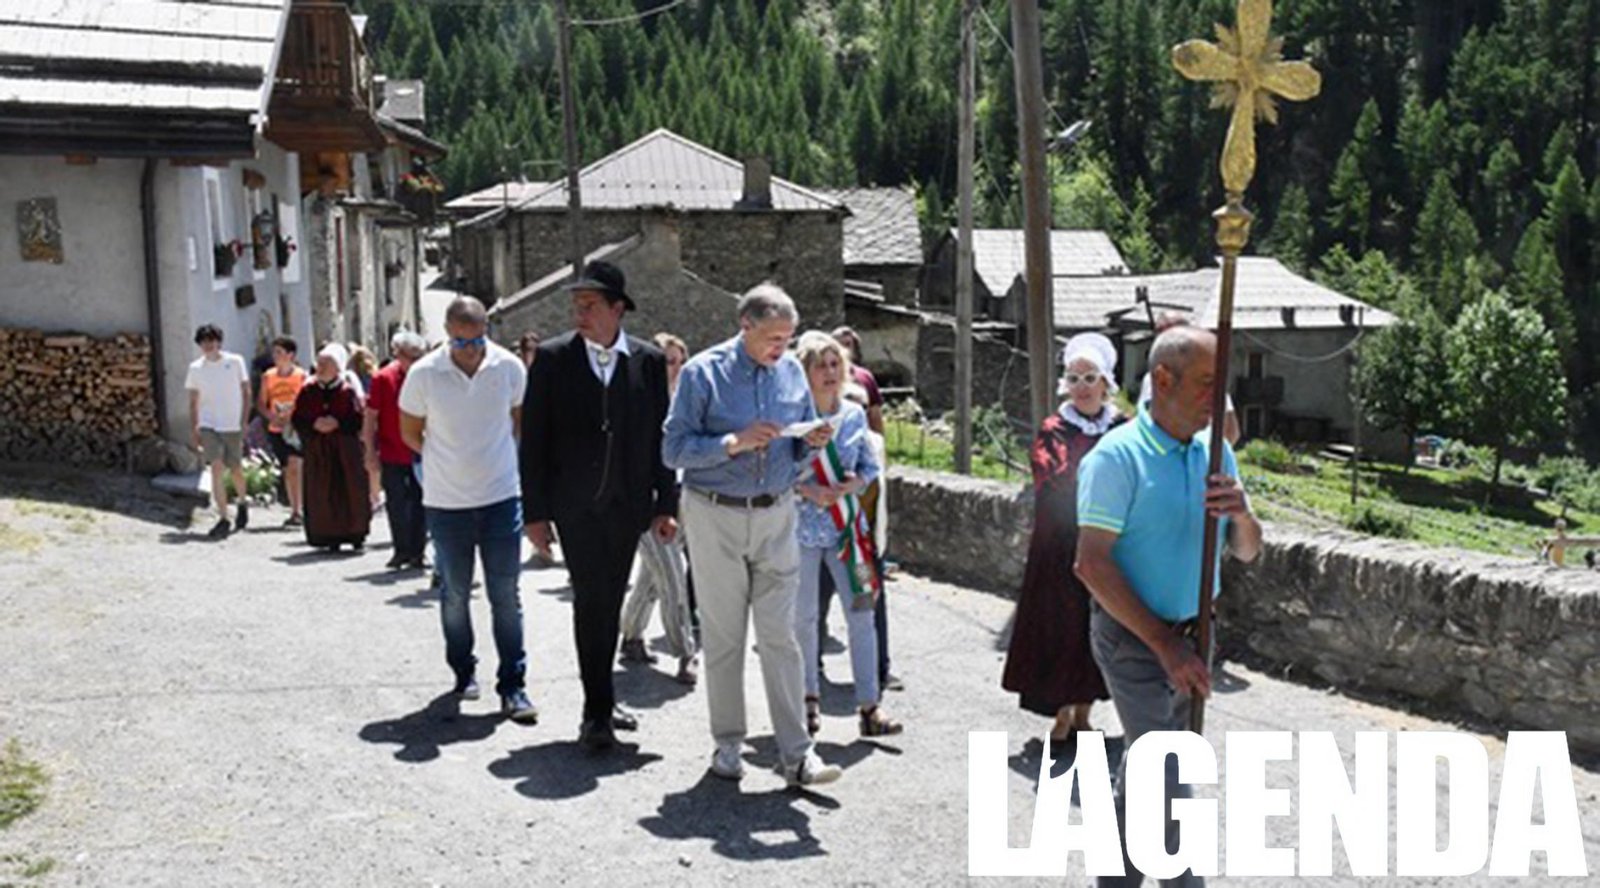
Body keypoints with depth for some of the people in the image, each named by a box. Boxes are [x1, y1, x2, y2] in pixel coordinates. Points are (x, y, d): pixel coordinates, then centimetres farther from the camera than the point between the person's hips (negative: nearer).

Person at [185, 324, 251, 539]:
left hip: (233, 425, -1)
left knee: (236, 469, 8)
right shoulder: (196, 368, 5)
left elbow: (246, 393, 3)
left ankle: (243, 504, 36)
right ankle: (223, 518, -8)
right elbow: (193, 402, 10)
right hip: (208, 425, 1)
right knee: (216, 469, -10)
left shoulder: (235, 362, 0)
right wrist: (193, 429, 5)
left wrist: (244, 422, -4)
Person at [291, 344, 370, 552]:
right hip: (317, 451, 2)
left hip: (345, 450, -2)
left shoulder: (347, 391, -1)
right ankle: (331, 537, 6)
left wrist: (337, 423, -17)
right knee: (323, 494, 1)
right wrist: (314, 424, -12)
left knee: (350, 491, -1)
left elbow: (358, 418, -6)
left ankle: (355, 534, 9)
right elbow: (297, 419, 5)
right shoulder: (308, 391, 7)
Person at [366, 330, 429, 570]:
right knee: (396, 505, 7)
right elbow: (371, 418, -3)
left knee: (419, 505, 5)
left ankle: (417, 553, 15)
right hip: (392, 456, -2)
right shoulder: (383, 379, -7)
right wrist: (371, 453, -6)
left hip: (420, 454, 2)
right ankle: (402, 551, 19)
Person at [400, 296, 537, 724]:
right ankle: (463, 672, 31)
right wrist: (447, 462, 5)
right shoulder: (424, 374, -9)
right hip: (446, 502, 0)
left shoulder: (509, 367, -5)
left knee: (506, 596, 1)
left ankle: (512, 686, 7)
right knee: (454, 594, 13)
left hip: (502, 497, 0)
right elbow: (410, 433, 6)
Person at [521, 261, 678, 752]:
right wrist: (535, 511, -5)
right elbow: (534, 439, -2)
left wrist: (665, 505, 3)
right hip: (576, 504, -3)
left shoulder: (648, 361, 2)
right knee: (591, 601, -8)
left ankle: (600, 703, 25)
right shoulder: (553, 358, -3)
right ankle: (597, 711, 0)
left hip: (627, 505, 3)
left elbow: (660, 435, 6)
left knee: (610, 603, 12)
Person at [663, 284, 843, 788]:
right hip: (716, 518, -3)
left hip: (775, 516, 3)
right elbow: (675, 449, -10)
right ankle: (727, 745, 20)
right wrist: (735, 443, -22)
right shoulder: (703, 373, -7)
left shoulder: (792, 371, 6)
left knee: (780, 637, 0)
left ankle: (796, 755, 3)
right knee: (723, 638, 7)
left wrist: (812, 442, -9)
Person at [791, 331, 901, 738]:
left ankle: (869, 706, 6)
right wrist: (808, 491, -16)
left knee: (861, 613, -1)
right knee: (803, 616, 7)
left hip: (847, 525, 3)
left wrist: (847, 486, -10)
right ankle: (810, 696, 25)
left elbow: (870, 467, 9)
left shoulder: (855, 415, 4)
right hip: (801, 525, -2)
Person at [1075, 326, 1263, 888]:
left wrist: (1241, 513, -18)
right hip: (1133, 637, -7)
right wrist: (1164, 645, -21)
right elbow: (1092, 563, -21)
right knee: (1169, 785, -4)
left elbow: (1246, 552, 7)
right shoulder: (1118, 456, -18)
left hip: (1192, 632, 7)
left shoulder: (1215, 452, 2)